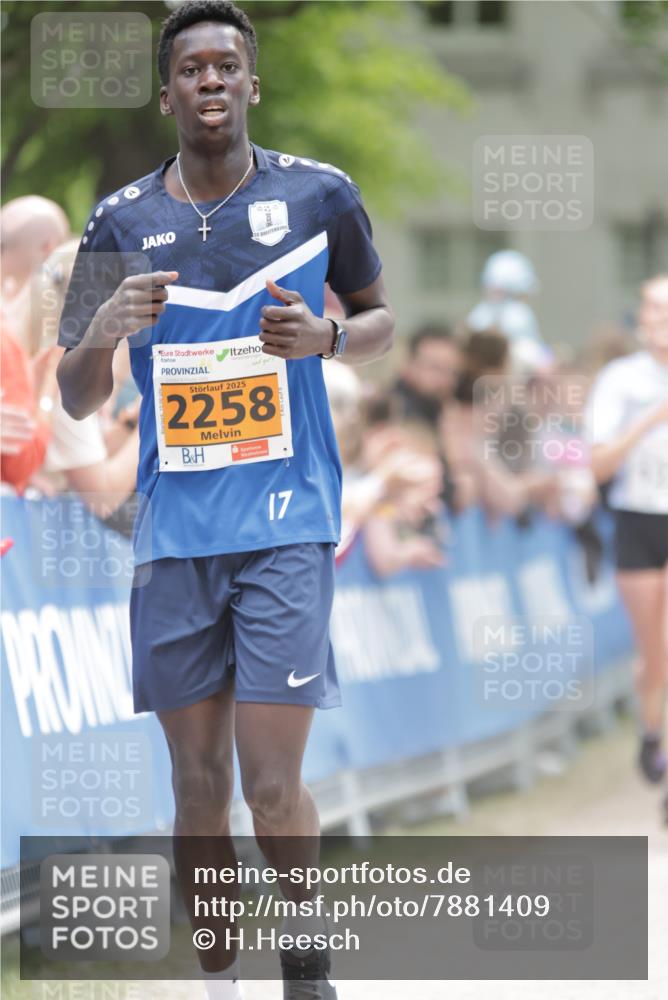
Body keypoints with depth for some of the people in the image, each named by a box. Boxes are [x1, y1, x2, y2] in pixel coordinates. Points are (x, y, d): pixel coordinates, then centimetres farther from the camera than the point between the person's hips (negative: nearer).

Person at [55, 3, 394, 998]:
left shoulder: (321, 195, 0)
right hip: (174, 533, 2)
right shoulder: (121, 222, 4)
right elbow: (76, 400, 7)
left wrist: (326, 337, -9)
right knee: (197, 783, 5)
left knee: (272, 785, -8)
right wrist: (102, 331, -16)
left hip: (287, 524, -2)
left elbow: (381, 319, 15)